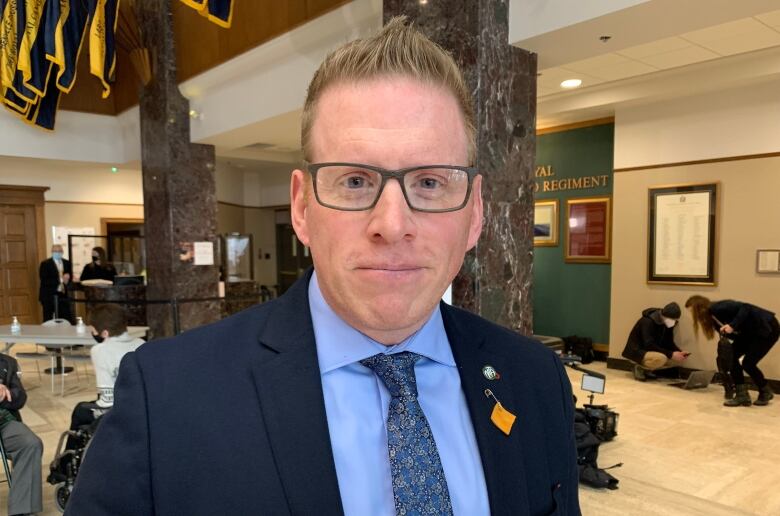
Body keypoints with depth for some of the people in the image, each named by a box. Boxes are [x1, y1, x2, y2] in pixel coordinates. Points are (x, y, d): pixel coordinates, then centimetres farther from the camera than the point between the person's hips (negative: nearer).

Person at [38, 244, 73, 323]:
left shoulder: (67, 263, 11)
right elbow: (44, 281, -14)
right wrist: (60, 280, -22)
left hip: (63, 295, 4)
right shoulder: (45, 264, -5)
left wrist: (67, 278, -10)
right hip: (49, 296, -4)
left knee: (67, 319, 2)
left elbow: (70, 276, 14)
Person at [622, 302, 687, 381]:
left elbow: (668, 343, 4)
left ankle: (647, 369, 4)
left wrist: (679, 352, -16)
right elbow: (649, 345, -30)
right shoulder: (647, 322, -24)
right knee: (661, 358, -35)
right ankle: (639, 368, -7)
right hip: (637, 351, -9)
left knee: (678, 359, -7)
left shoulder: (668, 322, -1)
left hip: (652, 352, 9)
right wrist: (671, 354, -33)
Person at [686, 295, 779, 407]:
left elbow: (745, 308, -31)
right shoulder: (713, 317, 5)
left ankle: (766, 392, 15)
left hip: (767, 328, -9)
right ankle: (742, 395, 3)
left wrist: (732, 326, -37)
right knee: (731, 356, -4)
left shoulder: (717, 308, -23)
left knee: (748, 363, -11)